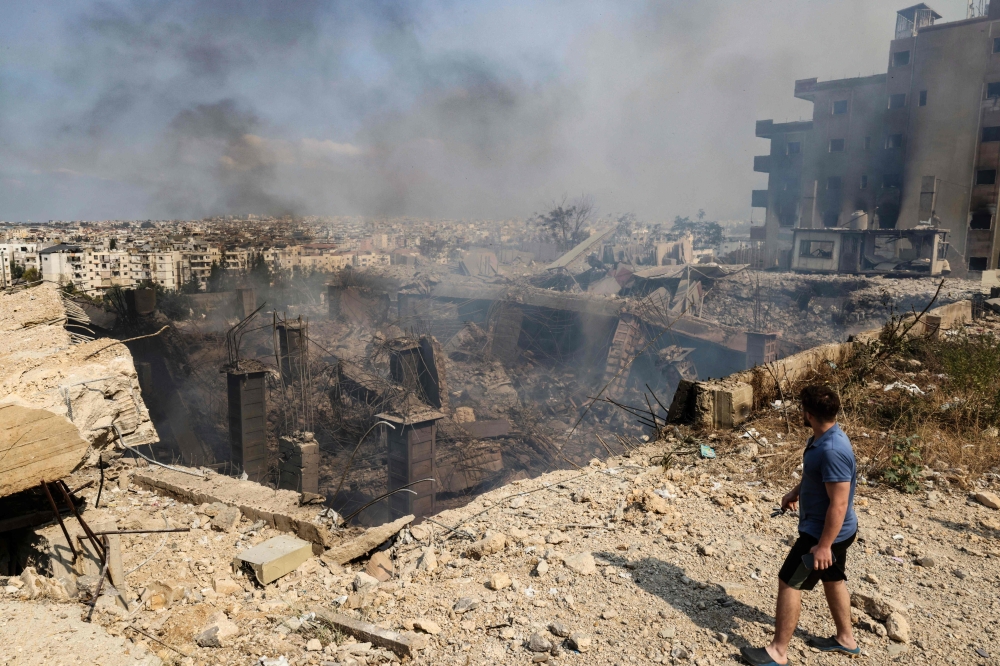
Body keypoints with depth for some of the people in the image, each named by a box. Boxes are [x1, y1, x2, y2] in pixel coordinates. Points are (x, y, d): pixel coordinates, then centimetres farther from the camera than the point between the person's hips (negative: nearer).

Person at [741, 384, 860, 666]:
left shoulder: (832, 451, -33)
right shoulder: (822, 437, -1)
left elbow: (839, 504, -30)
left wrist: (824, 545, -25)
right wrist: (796, 492, 25)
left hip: (825, 533, -10)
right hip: (833, 530, 10)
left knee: (789, 583, 0)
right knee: (833, 579, 25)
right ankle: (845, 639, 44)